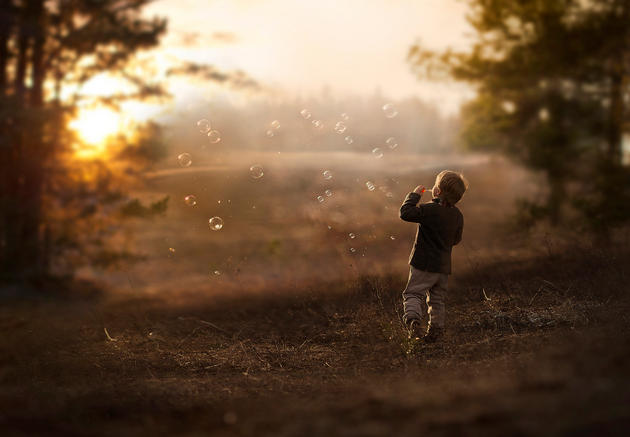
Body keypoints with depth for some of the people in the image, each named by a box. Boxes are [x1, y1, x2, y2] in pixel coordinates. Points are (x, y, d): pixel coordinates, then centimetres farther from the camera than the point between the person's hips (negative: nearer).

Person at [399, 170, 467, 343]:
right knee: (437, 300, 14)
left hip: (424, 264, -6)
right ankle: (435, 331, 15)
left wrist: (414, 195, -7)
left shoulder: (429, 210, -16)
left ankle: (412, 319, -27)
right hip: (444, 266, 6)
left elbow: (405, 213, -19)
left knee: (412, 294, -4)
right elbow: (456, 239, 13)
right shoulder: (457, 215, 4)